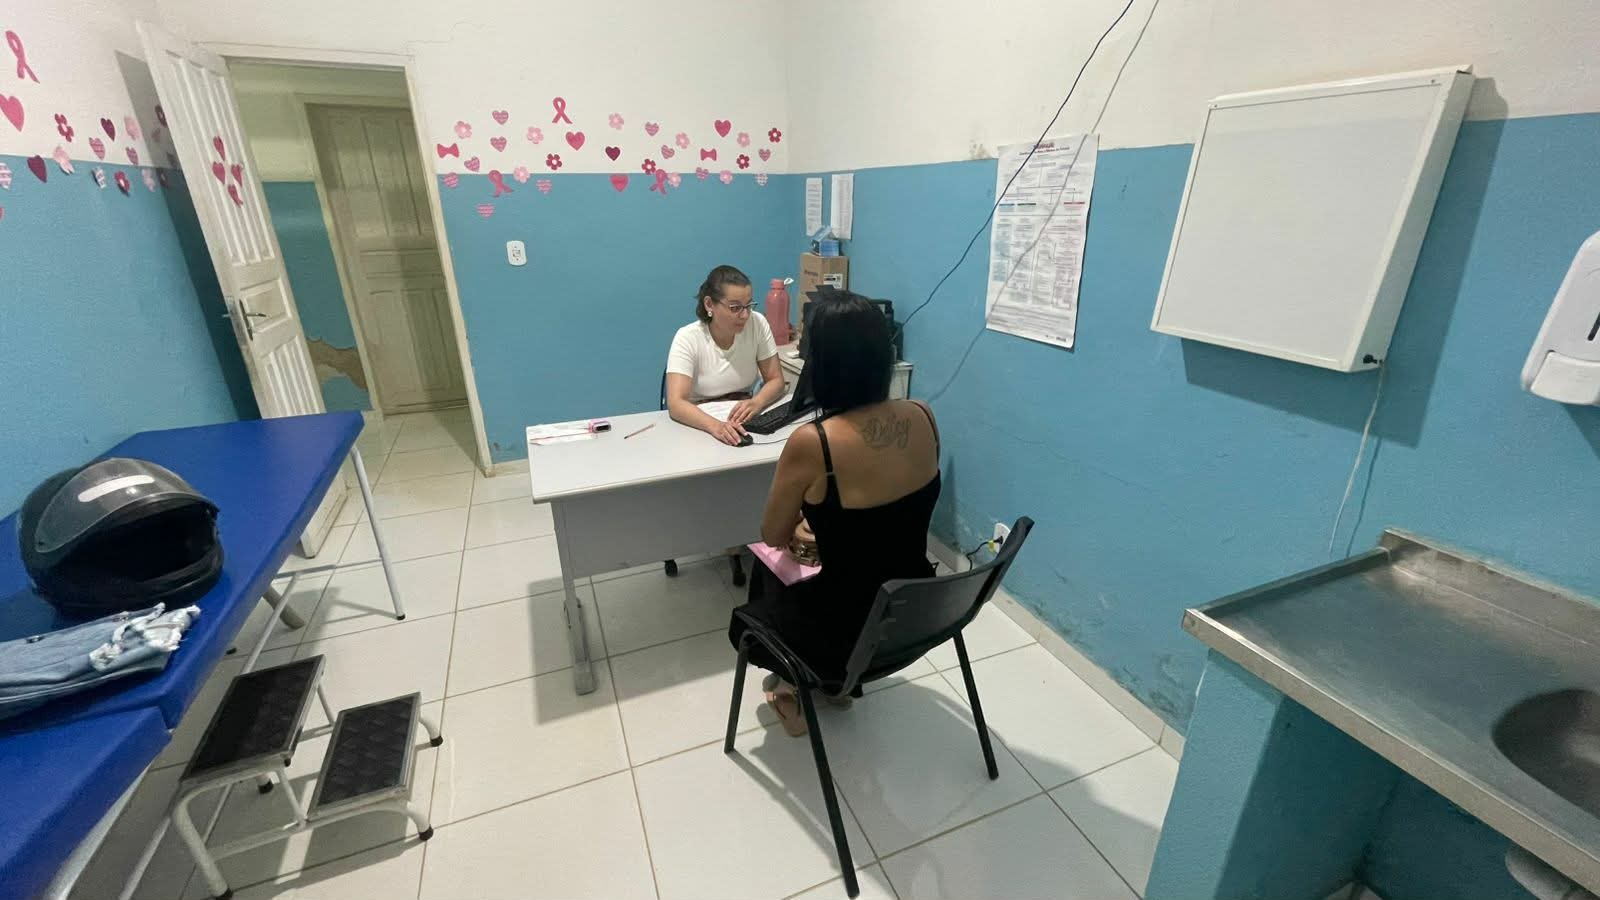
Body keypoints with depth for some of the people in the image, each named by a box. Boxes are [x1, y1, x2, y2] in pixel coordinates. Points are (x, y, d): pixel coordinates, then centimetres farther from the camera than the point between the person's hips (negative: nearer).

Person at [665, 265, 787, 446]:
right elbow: (675, 403, -25)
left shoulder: (758, 324, -8)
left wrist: (756, 403, -24)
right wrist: (714, 425, -43)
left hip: (743, 422, 2)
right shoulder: (687, 338, -15)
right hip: (699, 425, -2)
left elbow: (776, 380, -2)